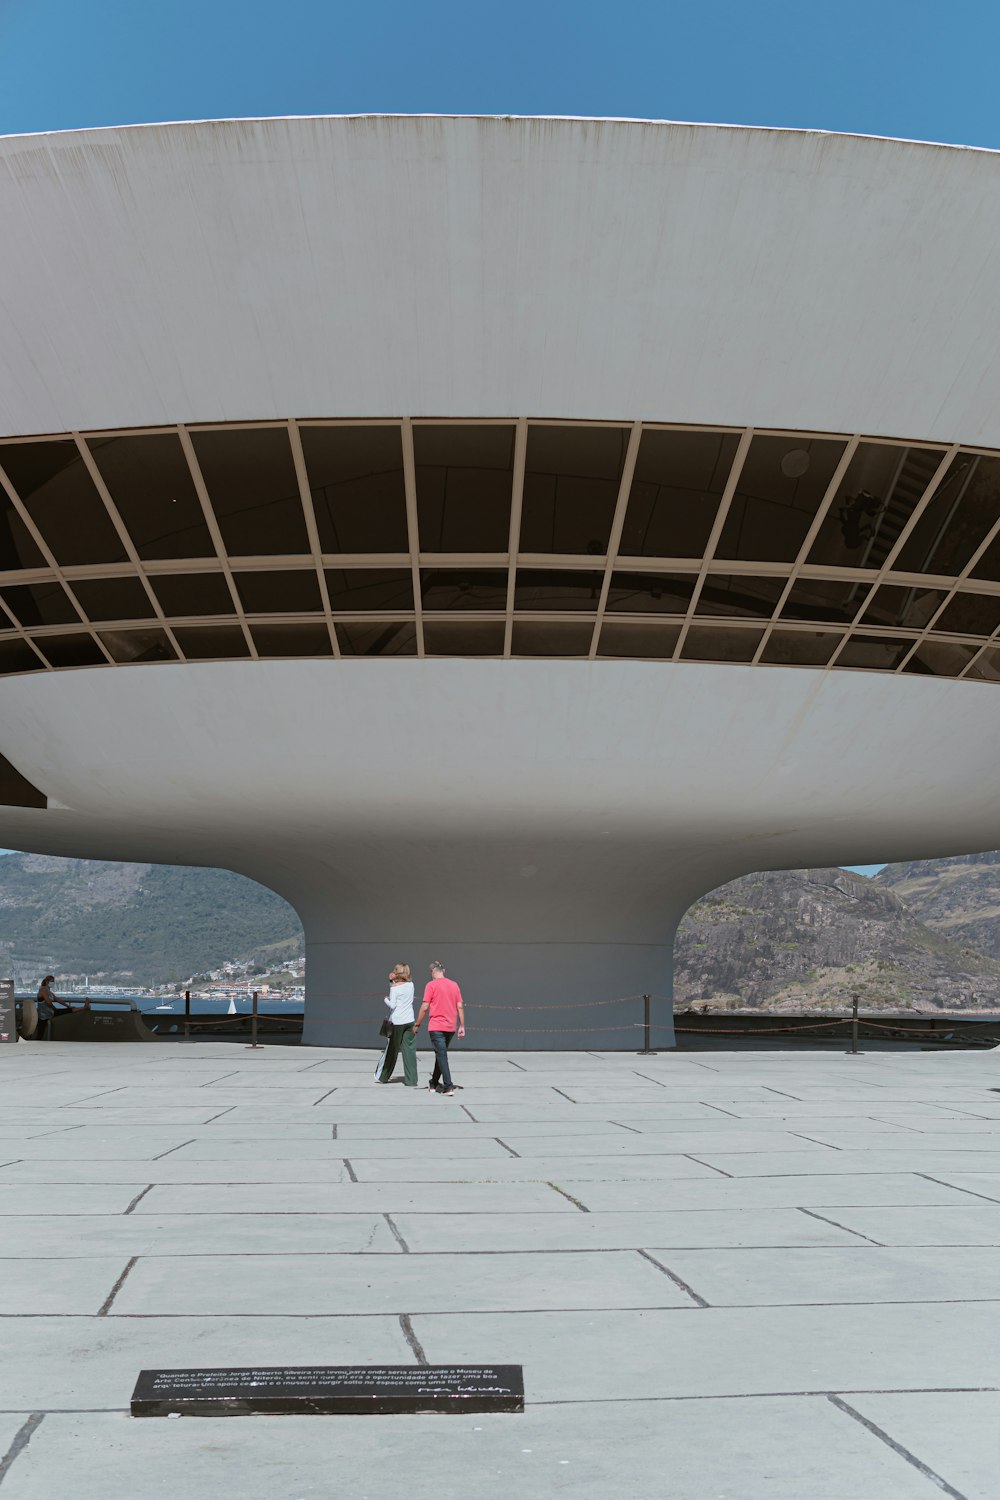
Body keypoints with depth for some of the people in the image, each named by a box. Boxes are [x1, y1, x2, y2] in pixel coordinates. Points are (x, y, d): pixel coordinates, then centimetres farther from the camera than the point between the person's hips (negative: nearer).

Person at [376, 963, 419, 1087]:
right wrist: (392, 981, 11)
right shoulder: (411, 984, 6)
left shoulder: (394, 987, -9)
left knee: (392, 1050, 9)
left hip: (397, 1022, -3)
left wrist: (386, 999, 7)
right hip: (409, 1021, 3)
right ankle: (411, 1081, -1)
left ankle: (383, 1077, 24)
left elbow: (392, 1005, -12)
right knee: (409, 1049, 3)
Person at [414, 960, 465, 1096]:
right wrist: (462, 1026, 10)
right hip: (451, 1027, 6)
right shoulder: (454, 985, 7)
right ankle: (434, 1083, 30)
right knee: (440, 1055, 19)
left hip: (436, 1027, -6)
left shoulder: (432, 985, -8)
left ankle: (448, 1087, -14)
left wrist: (417, 1025, -2)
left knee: (441, 1056, -5)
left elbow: (425, 1007, -11)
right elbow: (460, 1006, 6)